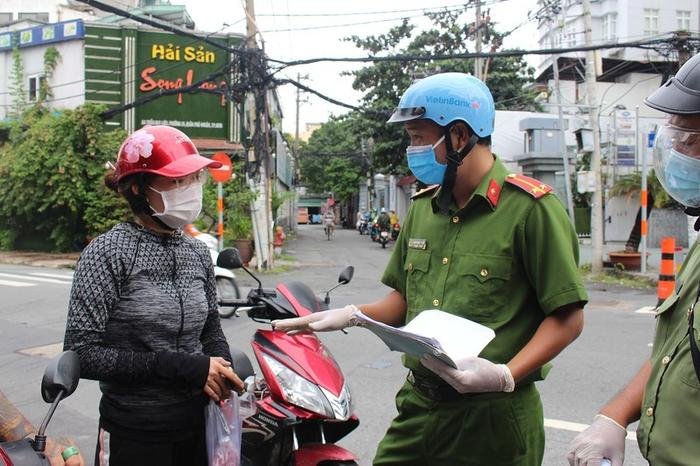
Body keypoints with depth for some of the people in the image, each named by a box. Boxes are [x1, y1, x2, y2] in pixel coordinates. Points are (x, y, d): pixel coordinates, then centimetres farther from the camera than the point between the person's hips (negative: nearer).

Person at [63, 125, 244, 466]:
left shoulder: (198, 253, 4)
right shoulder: (107, 253, -14)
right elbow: (82, 353, -18)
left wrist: (223, 372, -8)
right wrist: (185, 367, -22)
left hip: (199, 428, 6)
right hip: (135, 436, -5)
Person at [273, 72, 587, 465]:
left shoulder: (529, 207, -12)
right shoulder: (424, 207, 10)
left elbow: (567, 317, -13)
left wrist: (505, 376, -23)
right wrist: (352, 315, 0)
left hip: (492, 418, -5)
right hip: (419, 407, 6)